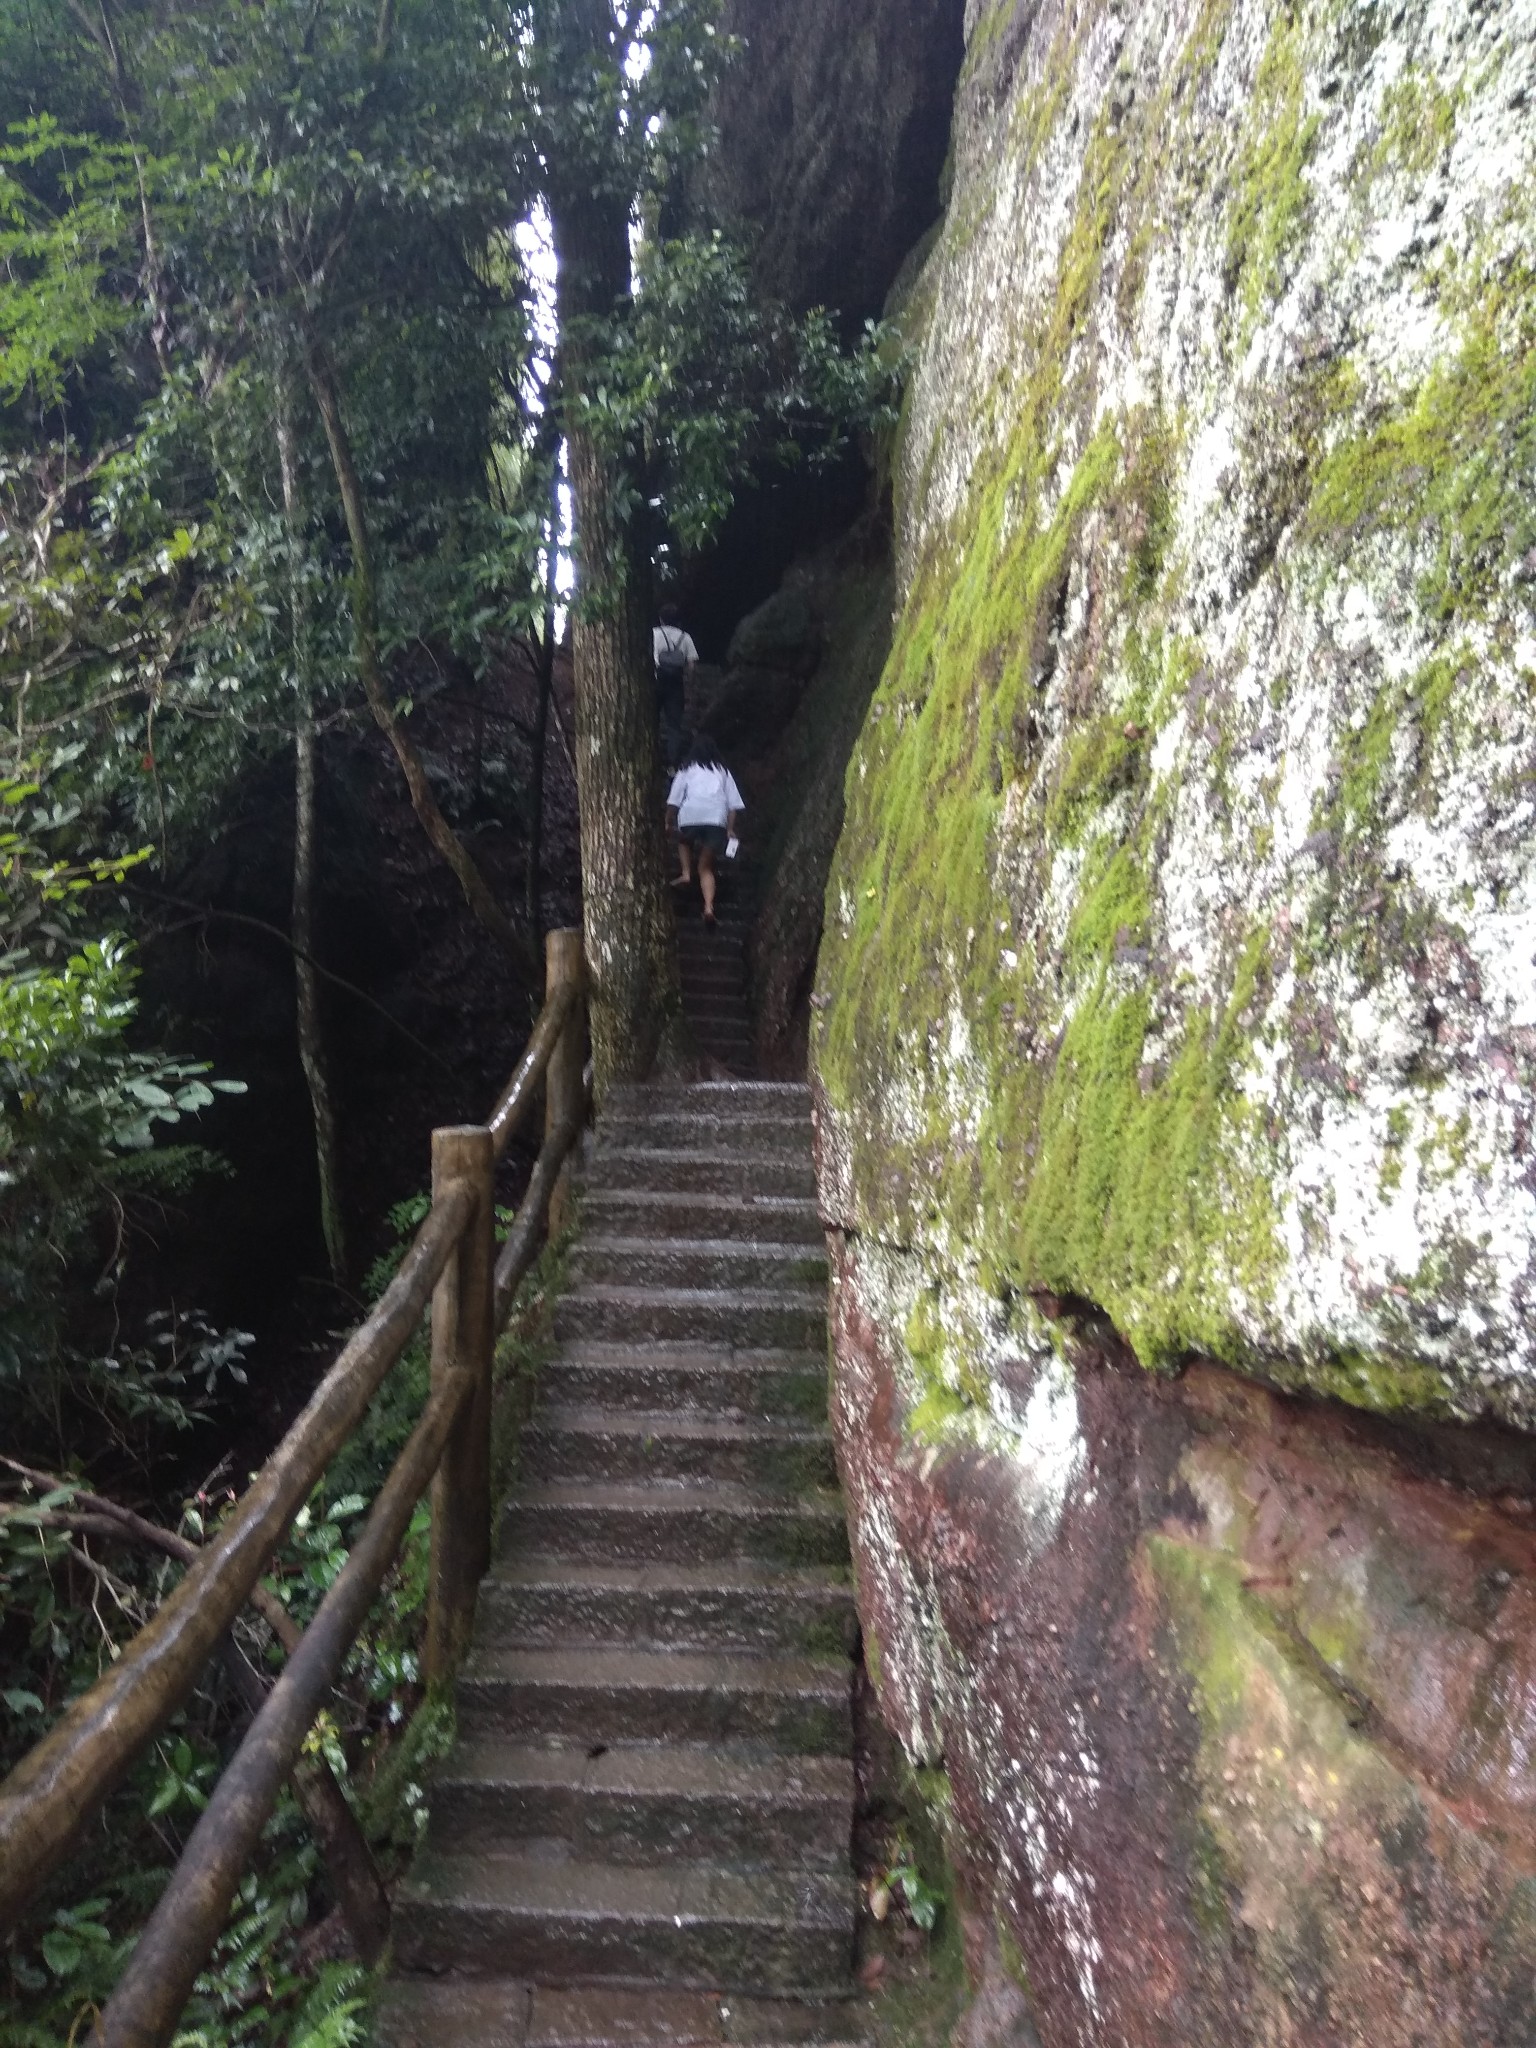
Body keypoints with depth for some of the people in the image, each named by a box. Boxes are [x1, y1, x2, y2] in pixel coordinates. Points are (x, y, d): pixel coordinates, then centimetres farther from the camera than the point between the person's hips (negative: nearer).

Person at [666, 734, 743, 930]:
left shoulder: (686, 770, 16)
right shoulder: (723, 771, 21)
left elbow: (674, 801, 6)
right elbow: (734, 804, 13)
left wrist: (669, 822, 15)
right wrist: (731, 830, 14)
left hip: (690, 816, -1)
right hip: (717, 820, 1)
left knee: (684, 841, 34)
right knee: (706, 867, 8)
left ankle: (686, 874, 12)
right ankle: (709, 907, -11)